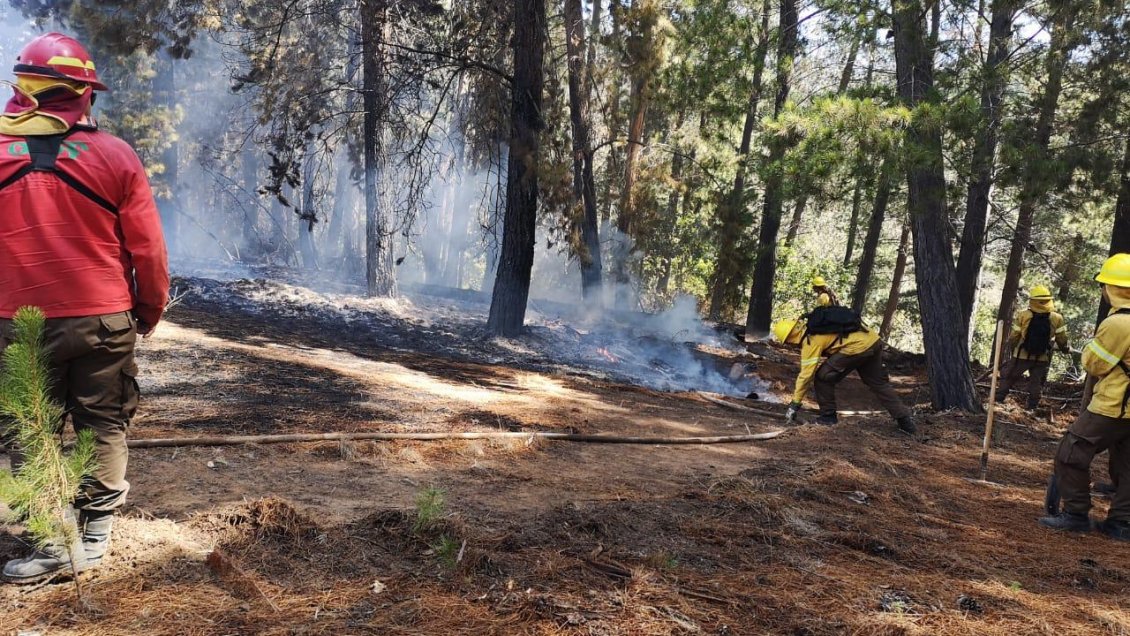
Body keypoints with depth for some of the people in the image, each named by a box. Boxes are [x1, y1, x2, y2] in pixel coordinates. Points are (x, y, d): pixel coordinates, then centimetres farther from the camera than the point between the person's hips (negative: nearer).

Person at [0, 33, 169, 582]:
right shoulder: (115, 156, -7)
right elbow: (147, 248, -4)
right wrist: (151, 309, 11)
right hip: (104, 320, 0)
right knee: (103, 426, 14)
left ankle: (54, 540, 10)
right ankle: (96, 531, 20)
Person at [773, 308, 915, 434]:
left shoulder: (810, 340, -8)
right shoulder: (811, 323, 14)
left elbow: (806, 374, -8)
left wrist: (795, 404, -2)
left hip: (856, 347, -9)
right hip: (873, 341, 9)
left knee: (822, 376, 2)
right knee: (879, 383, 19)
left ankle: (828, 415, 10)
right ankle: (906, 420, 20)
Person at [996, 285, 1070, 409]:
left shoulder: (1022, 316, -10)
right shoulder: (1057, 318, -5)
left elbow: (1014, 336, -4)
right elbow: (1062, 338, 3)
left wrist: (1012, 348, 14)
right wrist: (1065, 349, 24)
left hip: (1022, 356, -1)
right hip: (1043, 358, 1)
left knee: (1008, 377, 15)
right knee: (1036, 383, 13)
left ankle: (998, 399, 16)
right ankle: (1032, 406, 14)